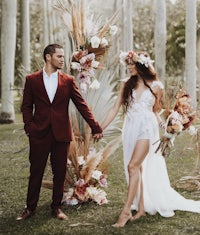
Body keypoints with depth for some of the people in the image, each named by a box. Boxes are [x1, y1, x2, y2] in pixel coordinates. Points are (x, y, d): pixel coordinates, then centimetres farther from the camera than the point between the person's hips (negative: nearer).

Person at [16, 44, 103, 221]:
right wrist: (29, 126, -8)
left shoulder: (68, 81, 5)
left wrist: (96, 128, 0)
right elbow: (27, 106, 7)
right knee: (36, 172, 4)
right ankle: (30, 208, 17)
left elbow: (82, 105, 4)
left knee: (60, 172, 7)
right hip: (39, 133, -1)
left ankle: (56, 207, 22)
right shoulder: (32, 80, 4)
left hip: (61, 133, 1)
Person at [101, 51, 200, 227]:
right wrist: (100, 128, 2)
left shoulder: (156, 87, -2)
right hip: (130, 128, 4)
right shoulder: (126, 84, 5)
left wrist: (163, 124, -1)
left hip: (146, 128, -4)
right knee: (138, 169, 8)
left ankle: (126, 211, -14)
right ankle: (141, 208, 16)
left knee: (133, 166, -15)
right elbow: (115, 109, 5)